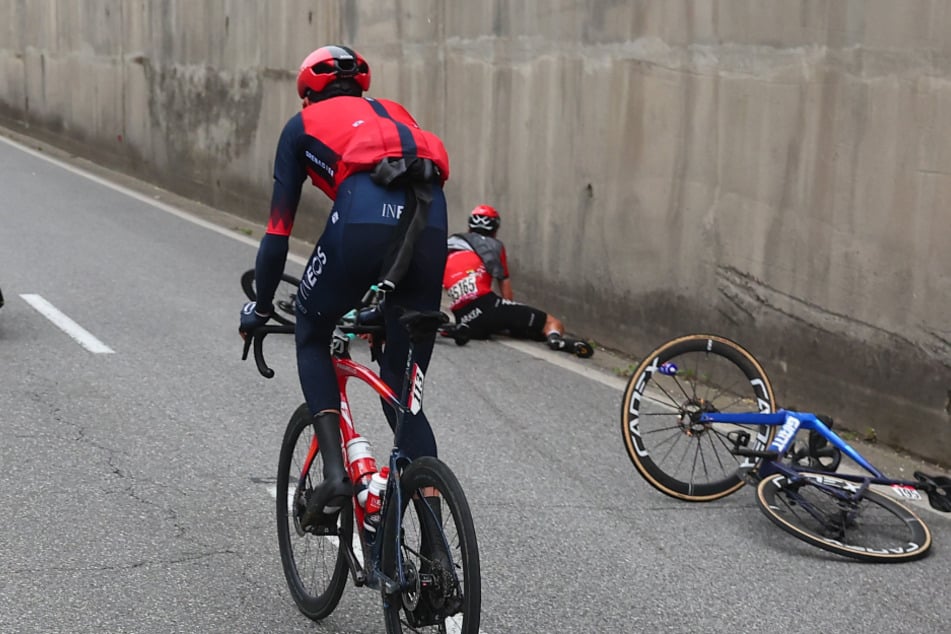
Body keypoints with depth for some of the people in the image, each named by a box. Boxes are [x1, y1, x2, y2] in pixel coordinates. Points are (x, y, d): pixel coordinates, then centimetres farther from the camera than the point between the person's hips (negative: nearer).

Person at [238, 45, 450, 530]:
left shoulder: (304, 124, 26)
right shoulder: (394, 113, 38)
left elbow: (279, 227, 24)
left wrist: (260, 308, 36)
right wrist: (384, 302, 50)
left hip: (364, 216, -4)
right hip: (431, 220, 4)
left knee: (311, 337, 25)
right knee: (404, 388, 14)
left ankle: (335, 472, 8)